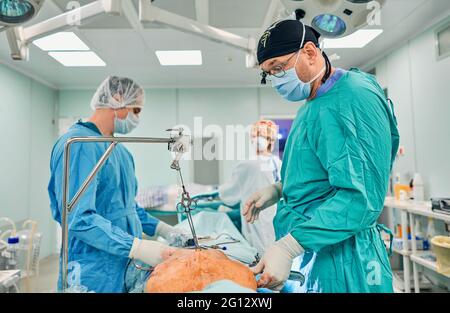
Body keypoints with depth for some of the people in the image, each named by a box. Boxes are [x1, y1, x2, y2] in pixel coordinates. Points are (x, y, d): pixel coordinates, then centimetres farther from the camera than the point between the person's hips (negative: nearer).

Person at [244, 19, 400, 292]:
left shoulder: (353, 98, -19)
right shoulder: (314, 106, 11)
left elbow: (361, 196, -27)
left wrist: (288, 248, -29)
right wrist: (279, 191, 5)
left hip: (339, 259, -9)